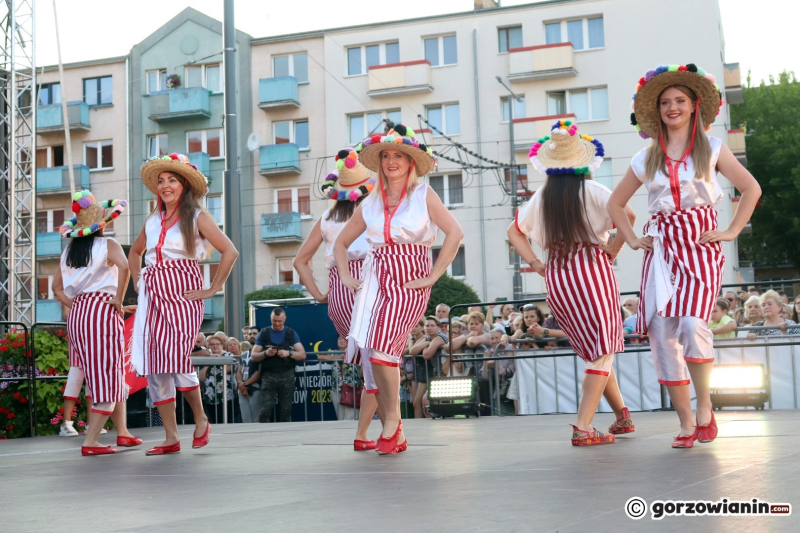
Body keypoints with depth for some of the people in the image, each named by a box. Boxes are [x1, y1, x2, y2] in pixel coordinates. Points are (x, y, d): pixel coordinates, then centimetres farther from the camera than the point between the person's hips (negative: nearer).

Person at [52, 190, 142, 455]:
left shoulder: (69, 251, 14)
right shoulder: (107, 245, -5)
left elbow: (57, 287, 18)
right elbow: (123, 266, -24)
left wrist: (73, 306, 13)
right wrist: (119, 299, -15)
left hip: (76, 314, 7)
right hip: (102, 310, -7)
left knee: (108, 375, 15)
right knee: (107, 377, -3)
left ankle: (122, 432, 20)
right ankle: (90, 442, -8)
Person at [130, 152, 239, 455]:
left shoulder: (197, 217, 0)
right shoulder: (153, 220, 15)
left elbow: (230, 252, -6)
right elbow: (135, 252, 33)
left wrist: (213, 290, -8)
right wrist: (138, 282, 18)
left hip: (182, 294, -5)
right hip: (153, 297, 6)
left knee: (176, 359, -16)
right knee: (153, 365, -1)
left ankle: (201, 419, 8)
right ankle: (171, 438, 4)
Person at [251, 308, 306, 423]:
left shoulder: (291, 334, 9)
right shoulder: (263, 334, 8)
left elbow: (302, 355, 2)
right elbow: (253, 356, 5)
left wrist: (289, 353, -16)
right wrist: (265, 353, -15)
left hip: (287, 376, 1)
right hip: (268, 376, -1)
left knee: (286, 410, 3)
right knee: (265, 410, -9)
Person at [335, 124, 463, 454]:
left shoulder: (423, 195, 3)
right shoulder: (370, 205, 15)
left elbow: (455, 233, -6)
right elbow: (341, 243, 24)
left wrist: (433, 277, -9)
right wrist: (345, 276, 9)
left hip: (409, 283, -4)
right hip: (375, 281, 4)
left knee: (382, 347, -22)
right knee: (376, 355, -2)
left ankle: (392, 420, -4)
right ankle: (394, 433, 9)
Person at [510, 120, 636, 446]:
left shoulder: (541, 198, 7)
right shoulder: (591, 191, -6)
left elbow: (513, 231, 13)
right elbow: (628, 215, -18)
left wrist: (535, 263, 10)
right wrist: (614, 248, -5)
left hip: (556, 279, 5)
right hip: (592, 269, -5)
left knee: (592, 350, 18)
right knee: (602, 352, -1)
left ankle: (621, 415, 28)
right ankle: (583, 427, -10)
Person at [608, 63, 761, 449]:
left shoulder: (712, 149, 7)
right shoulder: (646, 160, 13)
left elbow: (751, 189, 8)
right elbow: (615, 204, 21)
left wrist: (732, 231, 0)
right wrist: (632, 240, 10)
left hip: (700, 246, -3)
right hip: (661, 248, 3)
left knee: (692, 323, -24)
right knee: (663, 333, -5)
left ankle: (705, 410, -6)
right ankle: (686, 424, 5)